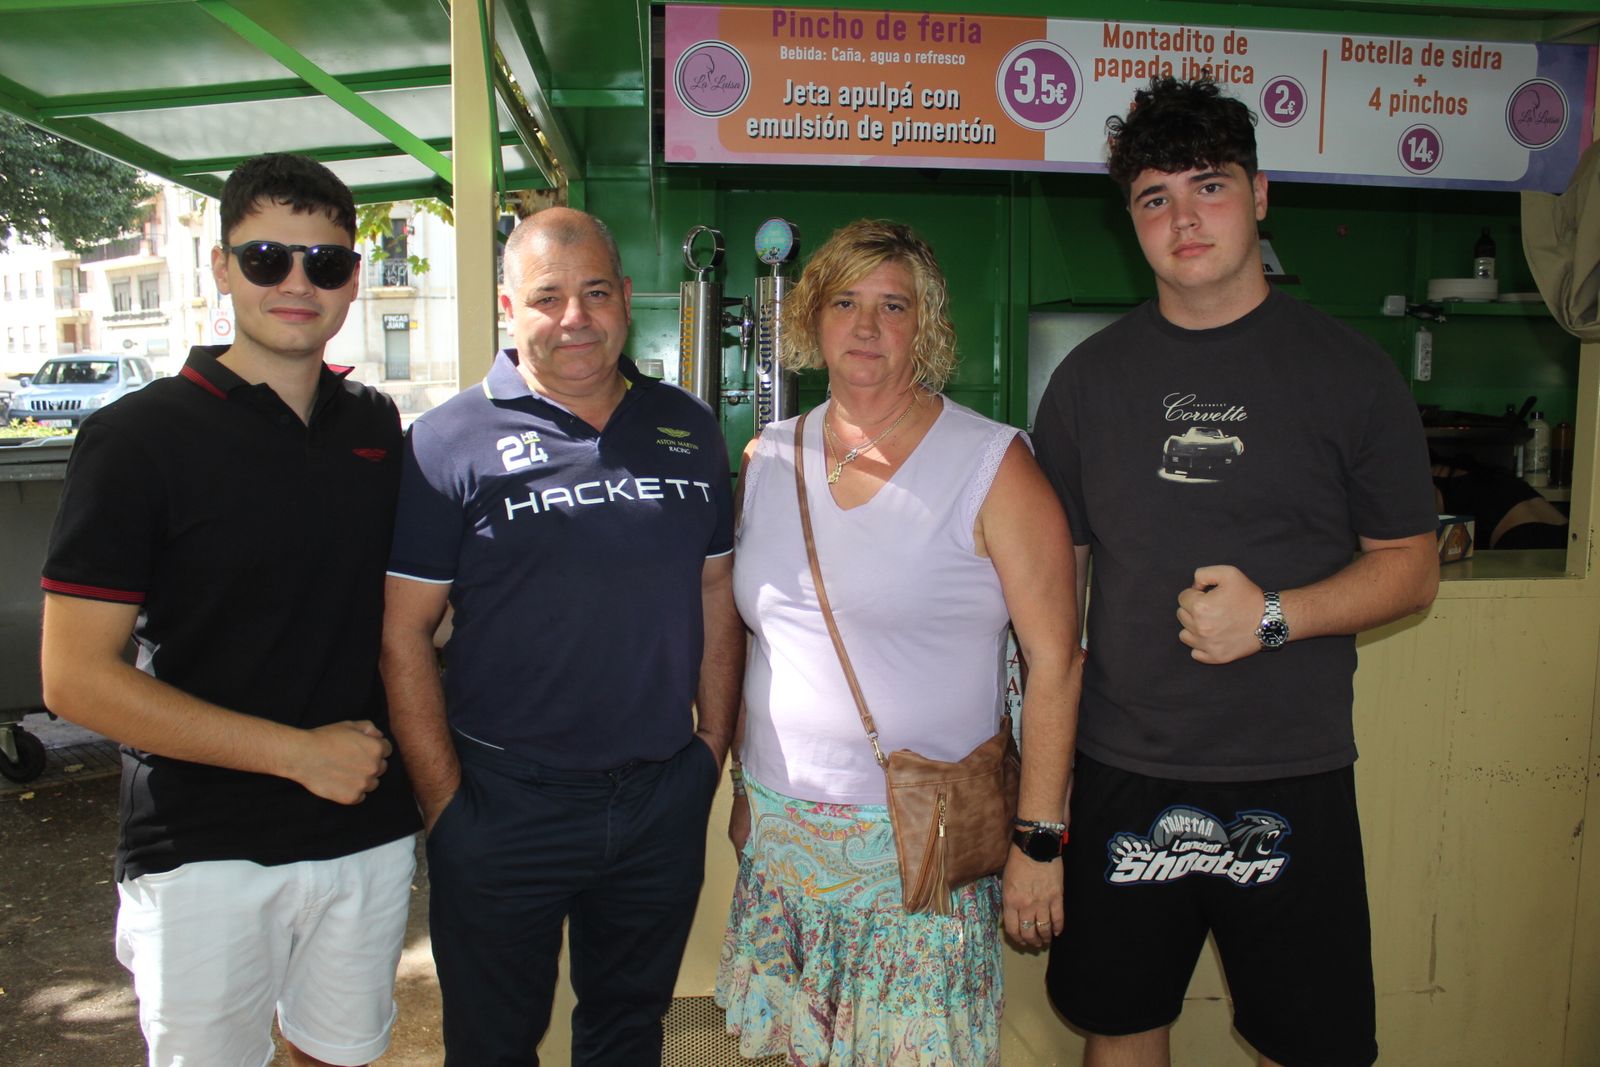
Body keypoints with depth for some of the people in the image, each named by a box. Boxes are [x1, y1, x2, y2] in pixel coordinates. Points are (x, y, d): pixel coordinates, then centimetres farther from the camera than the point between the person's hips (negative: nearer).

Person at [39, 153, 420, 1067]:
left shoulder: (377, 426, 4)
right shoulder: (139, 436, -10)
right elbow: (76, 678, -14)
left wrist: (386, 753, 2)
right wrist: (300, 752, -16)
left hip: (369, 834, 4)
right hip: (202, 851, -4)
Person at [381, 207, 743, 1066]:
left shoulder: (689, 431, 5)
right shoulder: (450, 442, -8)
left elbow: (715, 600, 9)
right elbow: (402, 634, -8)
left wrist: (713, 752, 7)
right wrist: (445, 800, -10)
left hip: (665, 800, 4)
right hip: (505, 806, -3)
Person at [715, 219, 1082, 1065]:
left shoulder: (991, 464, -8)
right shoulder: (768, 460, 4)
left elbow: (1054, 660, -9)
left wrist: (1039, 840, -10)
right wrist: (746, 790, 12)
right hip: (782, 835, 4)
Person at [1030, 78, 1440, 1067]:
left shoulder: (1348, 369, -1)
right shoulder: (1091, 376, 4)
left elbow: (1411, 568, 1)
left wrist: (1274, 615, -17)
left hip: (1293, 776, -1)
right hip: (1123, 773, 2)